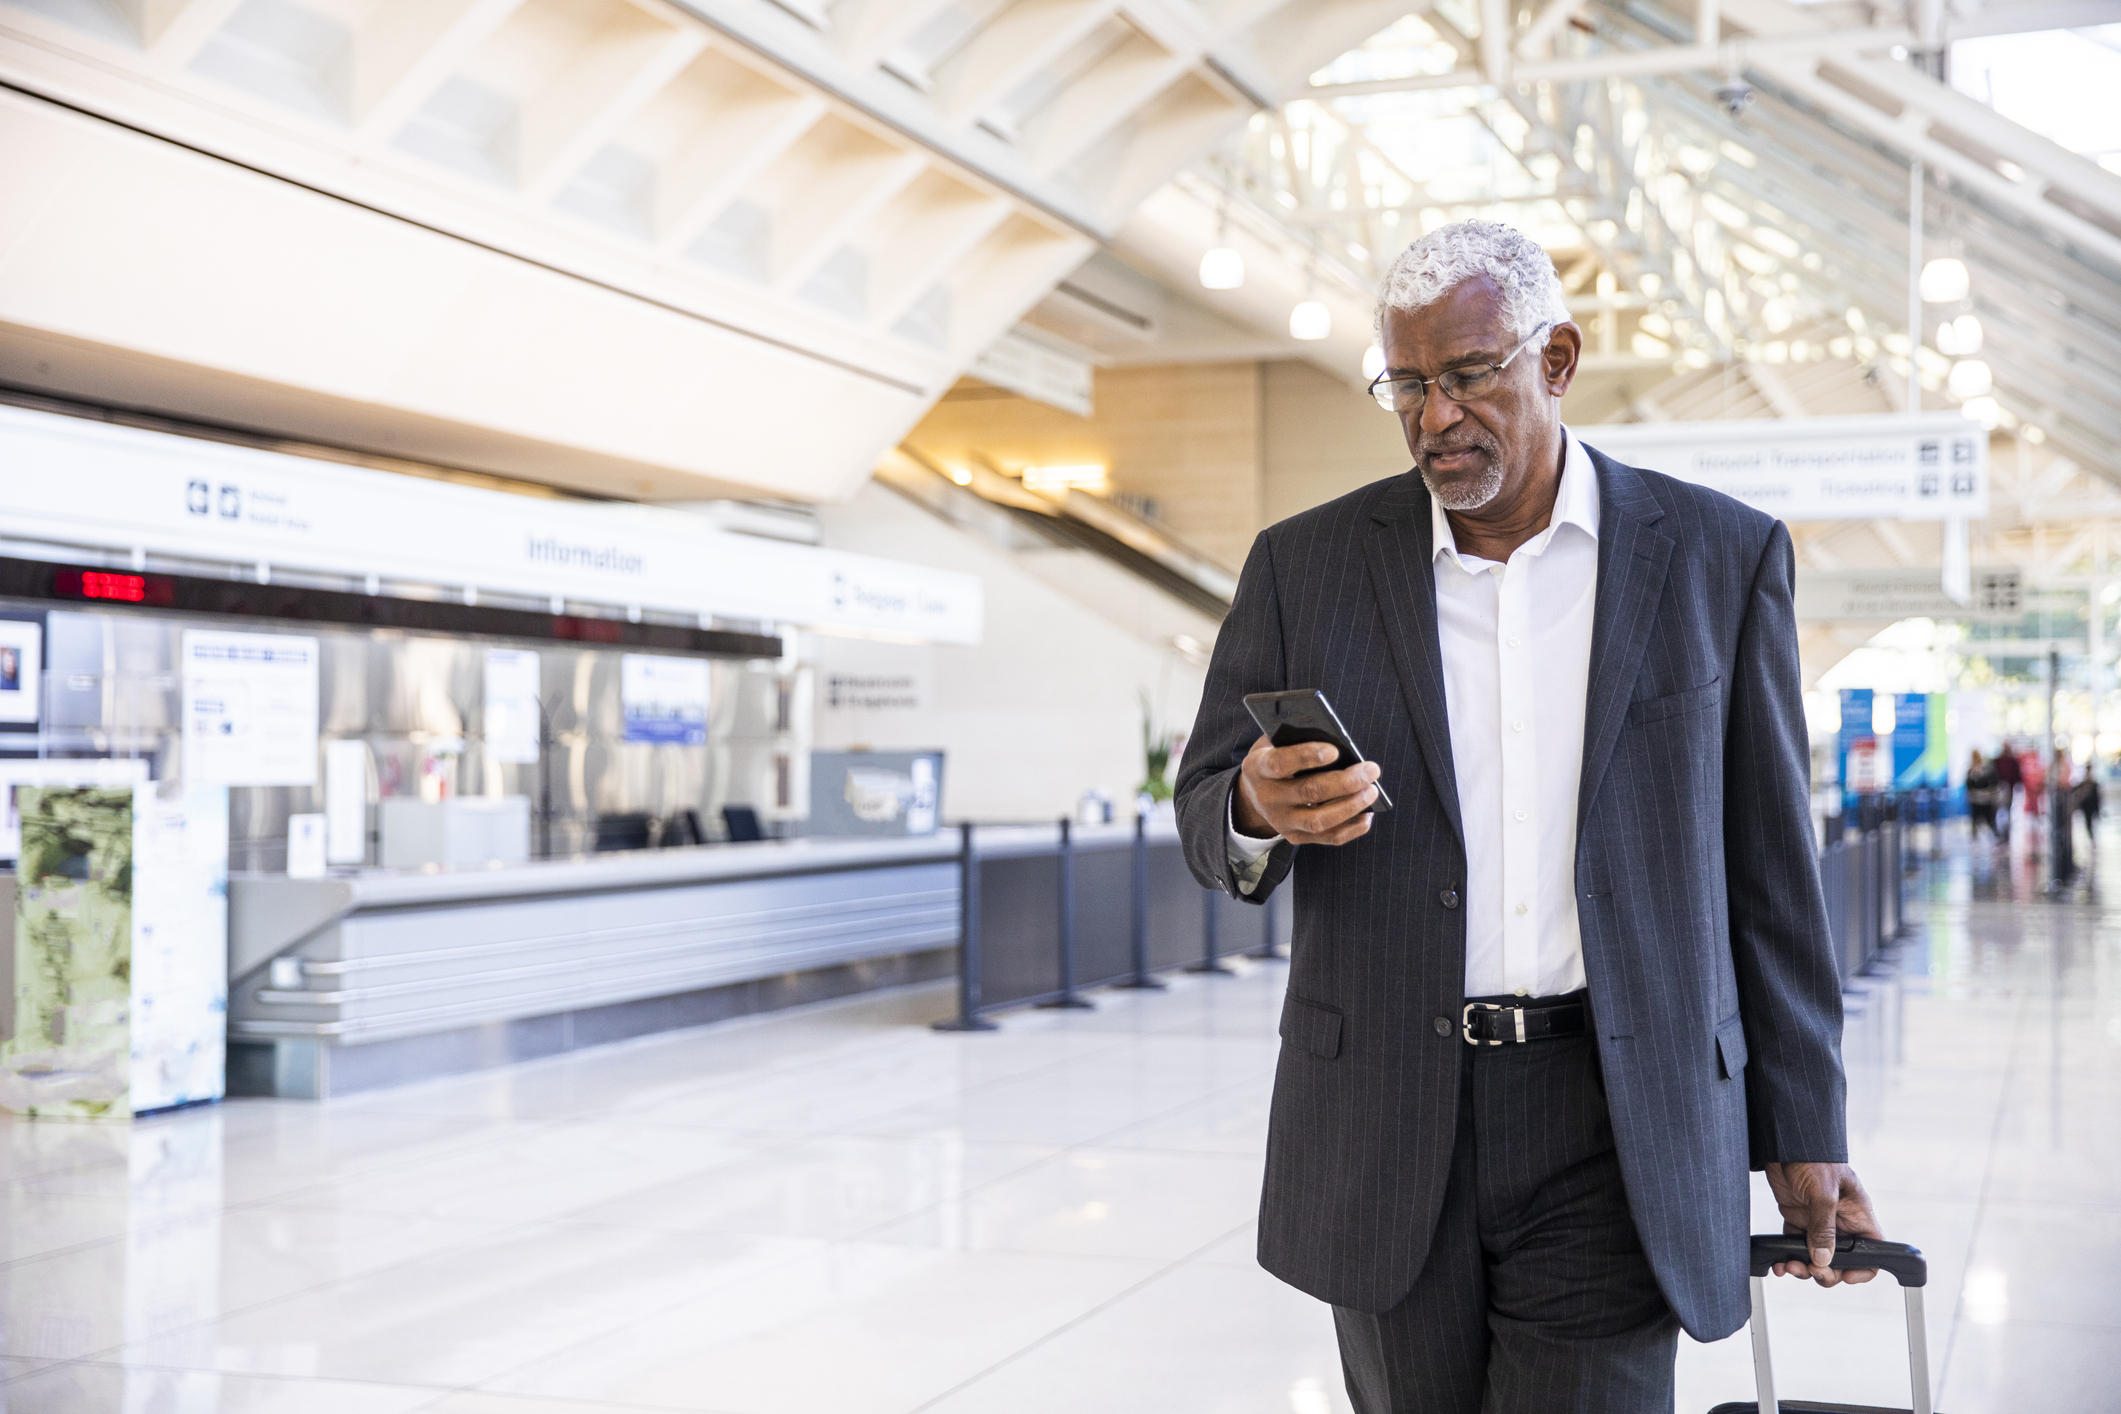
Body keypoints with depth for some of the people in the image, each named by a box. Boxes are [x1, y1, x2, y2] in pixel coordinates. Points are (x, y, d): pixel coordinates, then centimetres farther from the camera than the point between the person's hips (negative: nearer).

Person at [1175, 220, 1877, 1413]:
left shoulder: (1721, 557, 3)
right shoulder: (1306, 564, 5)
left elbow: (1769, 866, 5)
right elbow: (1206, 812, 8)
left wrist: (1806, 1133, 5)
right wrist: (1261, 811, -17)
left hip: (1616, 1133, -1)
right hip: (1384, 1125, 2)